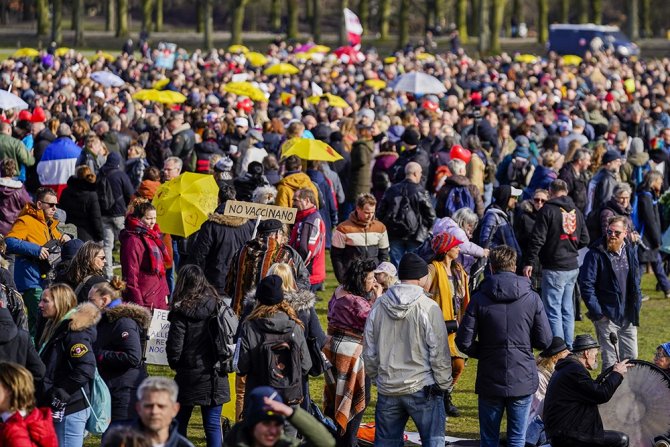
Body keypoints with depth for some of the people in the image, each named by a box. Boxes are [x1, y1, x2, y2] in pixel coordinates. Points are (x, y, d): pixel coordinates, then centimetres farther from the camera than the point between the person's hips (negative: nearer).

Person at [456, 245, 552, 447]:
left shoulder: (479, 299, -7)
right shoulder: (531, 298, -5)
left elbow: (464, 342, -9)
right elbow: (545, 341, -2)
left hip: (490, 380, 0)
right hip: (523, 380, 0)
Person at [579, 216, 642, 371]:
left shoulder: (631, 251, 8)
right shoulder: (596, 254, -10)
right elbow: (586, 285, -12)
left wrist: (637, 304, 11)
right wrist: (597, 312, -15)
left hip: (628, 316, 6)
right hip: (607, 316, -6)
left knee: (631, 357, 10)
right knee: (610, 360, -5)